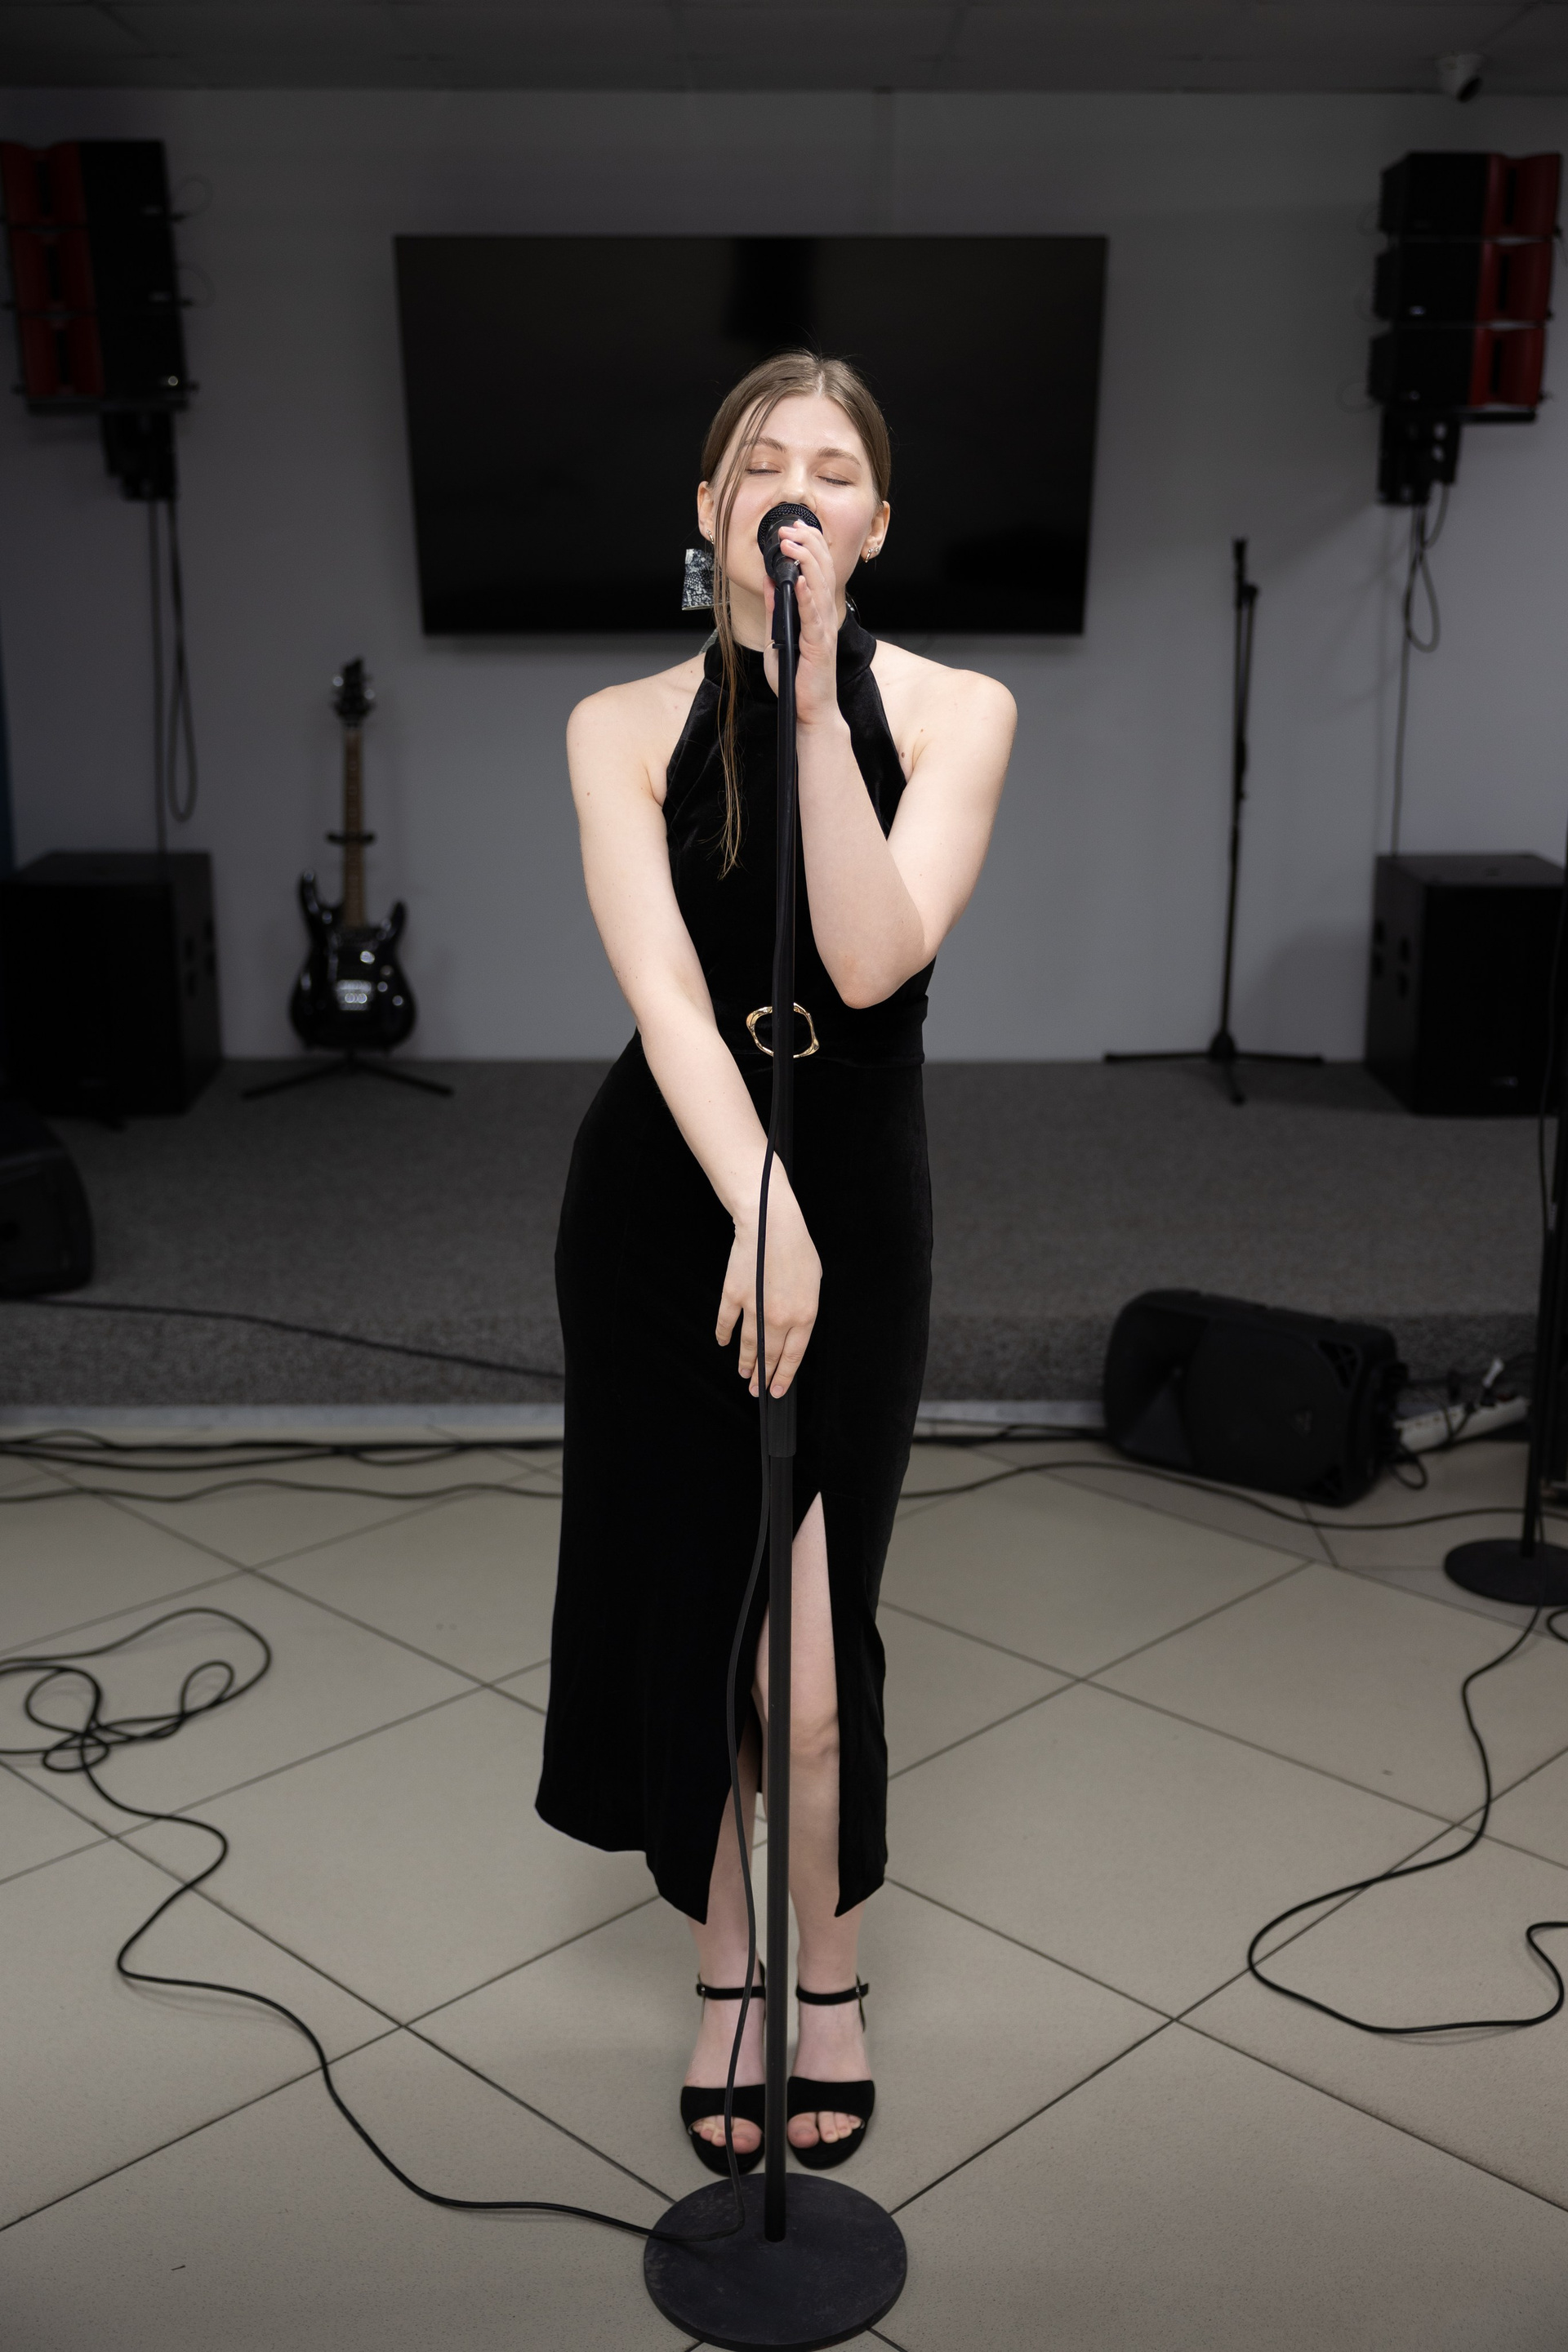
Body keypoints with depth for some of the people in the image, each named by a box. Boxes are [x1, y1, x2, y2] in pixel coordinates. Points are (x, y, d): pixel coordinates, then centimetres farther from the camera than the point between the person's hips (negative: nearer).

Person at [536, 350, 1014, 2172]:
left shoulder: (952, 711, -3)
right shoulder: (625, 727, -1)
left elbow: (874, 959, -18)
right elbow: (661, 984, -15)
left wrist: (817, 700, -22)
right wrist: (759, 1204, -29)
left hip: (852, 1200, -1)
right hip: (661, 1196, 1)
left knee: (814, 1638, -2)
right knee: (673, 1605, 7)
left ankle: (832, 1979, 25)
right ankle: (724, 1978, 30)